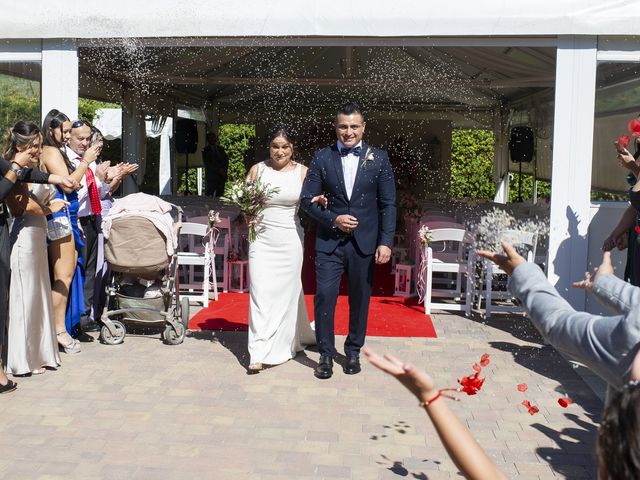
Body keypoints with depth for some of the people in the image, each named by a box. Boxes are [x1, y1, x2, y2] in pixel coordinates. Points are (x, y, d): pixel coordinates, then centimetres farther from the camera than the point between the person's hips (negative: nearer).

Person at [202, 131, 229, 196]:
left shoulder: (221, 149, 18)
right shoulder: (205, 150, 3)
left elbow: (226, 160, 14)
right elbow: (206, 164, -6)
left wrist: (224, 169, -5)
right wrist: (218, 170, -12)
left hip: (222, 176, 4)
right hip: (211, 176, -4)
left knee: (220, 196, -2)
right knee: (209, 195, -9)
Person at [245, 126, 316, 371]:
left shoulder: (302, 172, 2)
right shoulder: (257, 170, 3)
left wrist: (318, 202, -16)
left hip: (291, 241, 0)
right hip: (262, 239, 0)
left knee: (287, 291, 8)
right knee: (261, 293, -5)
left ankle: (283, 343, 27)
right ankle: (259, 353, -2)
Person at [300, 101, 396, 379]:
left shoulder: (378, 158, 2)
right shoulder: (322, 158, 2)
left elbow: (388, 204, 0)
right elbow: (307, 199, 1)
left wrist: (385, 242, -8)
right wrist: (333, 219, -12)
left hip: (364, 242, 1)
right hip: (329, 241, 0)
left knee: (360, 300, 9)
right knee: (324, 296, -5)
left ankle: (353, 351, 27)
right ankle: (326, 354, 10)